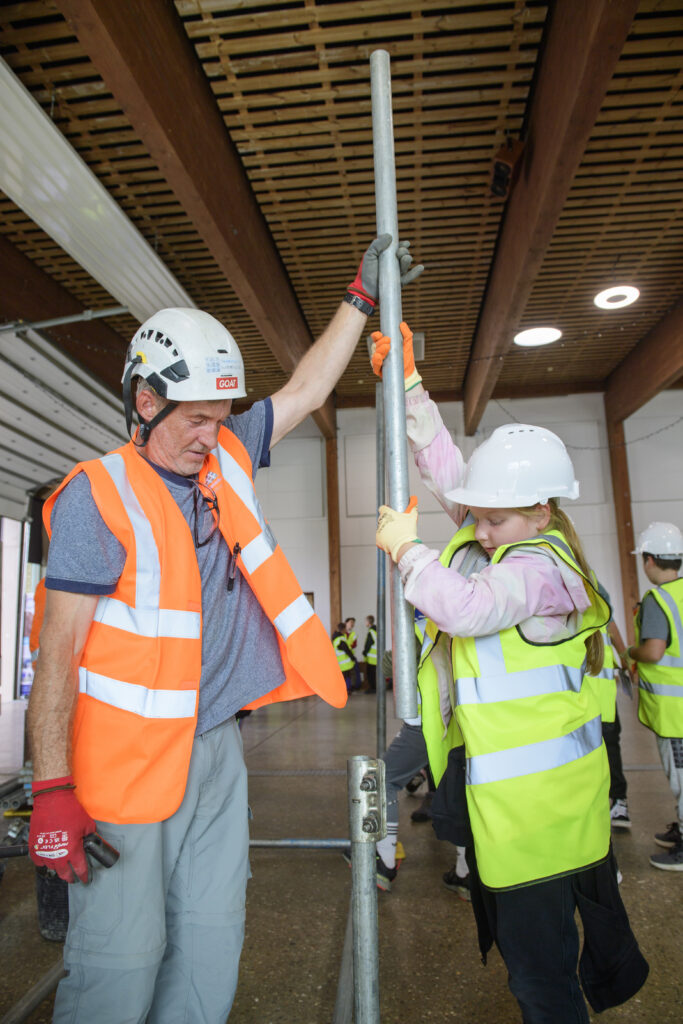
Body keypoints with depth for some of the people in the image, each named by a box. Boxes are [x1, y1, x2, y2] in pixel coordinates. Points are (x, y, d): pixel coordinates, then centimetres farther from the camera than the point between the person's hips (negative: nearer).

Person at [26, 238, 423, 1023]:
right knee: (122, 959, 3)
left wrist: (362, 295, 14)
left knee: (210, 946, 15)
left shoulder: (226, 459, 5)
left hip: (215, 747, 6)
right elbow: (58, 652, -14)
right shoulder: (98, 495, -13)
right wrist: (52, 792, -17)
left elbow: (307, 390, 14)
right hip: (128, 758, -6)